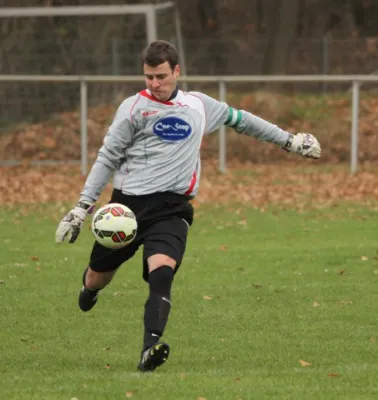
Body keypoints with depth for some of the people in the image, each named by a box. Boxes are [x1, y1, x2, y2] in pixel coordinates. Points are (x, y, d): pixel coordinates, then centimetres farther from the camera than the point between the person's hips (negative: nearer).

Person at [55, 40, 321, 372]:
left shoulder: (199, 105, 12)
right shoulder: (134, 108, 2)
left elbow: (239, 119, 29)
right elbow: (108, 158, 3)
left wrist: (288, 140, 33)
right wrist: (83, 206, -4)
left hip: (172, 207, 0)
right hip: (128, 202, 0)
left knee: (161, 270, -26)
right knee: (99, 276, 10)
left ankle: (150, 349, -38)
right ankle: (90, 287, 50)